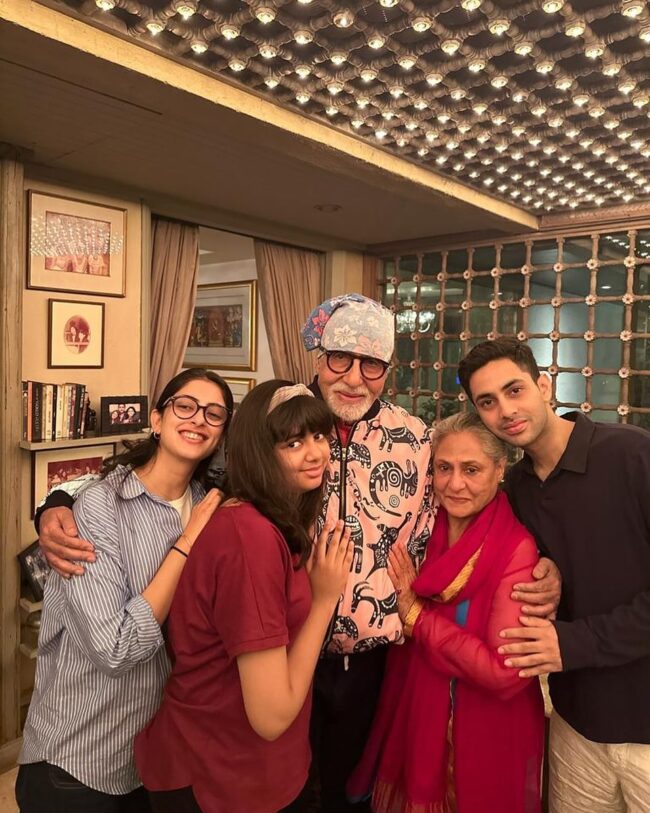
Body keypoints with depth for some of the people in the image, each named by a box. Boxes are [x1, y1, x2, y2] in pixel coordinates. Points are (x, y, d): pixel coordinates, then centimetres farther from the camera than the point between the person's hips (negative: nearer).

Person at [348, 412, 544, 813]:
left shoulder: (517, 548, -21)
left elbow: (506, 673, -26)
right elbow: (396, 629, 7)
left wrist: (416, 614, -20)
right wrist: (404, 595, -13)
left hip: (487, 738, -4)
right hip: (414, 724, 5)